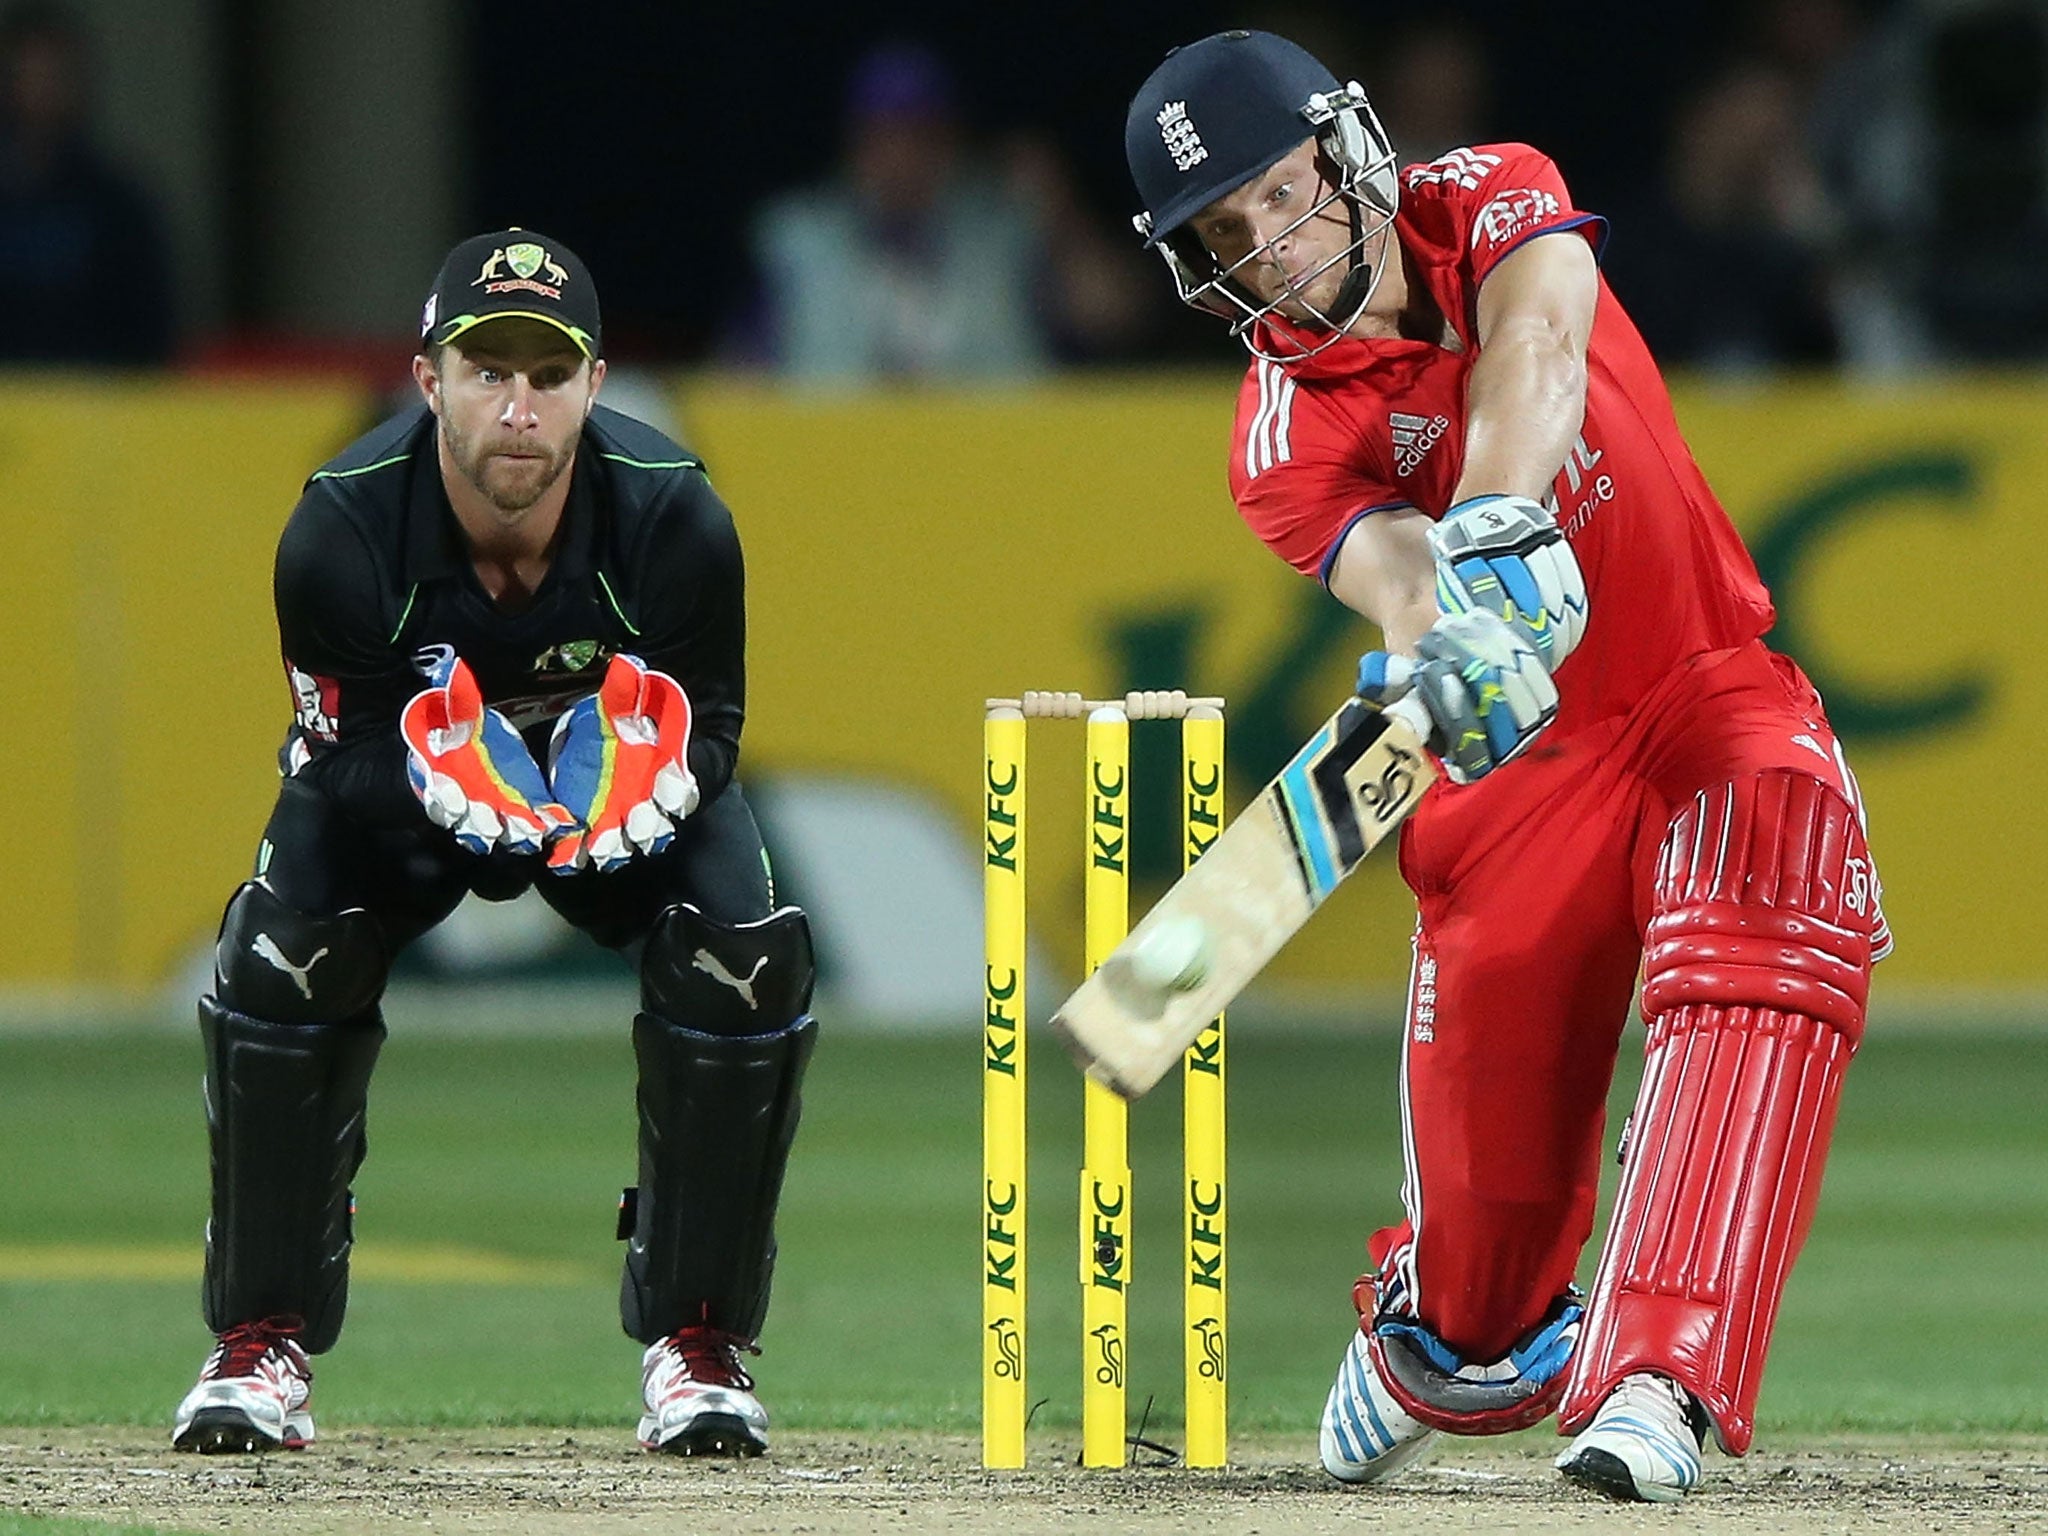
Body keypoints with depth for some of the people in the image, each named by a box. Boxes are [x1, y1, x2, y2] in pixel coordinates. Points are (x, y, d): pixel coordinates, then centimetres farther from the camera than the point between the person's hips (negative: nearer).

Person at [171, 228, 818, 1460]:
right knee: (278, 961, -25)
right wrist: (445, 783, -45)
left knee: (747, 962, -24)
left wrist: (647, 787, -43)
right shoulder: (343, 527, -32)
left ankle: (697, 1344, -8)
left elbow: (711, 731, -19)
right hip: (401, 782, 0)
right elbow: (342, 759, -23)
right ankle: (262, 1343, -7)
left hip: (628, 779, 0)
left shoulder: (673, 517, -31)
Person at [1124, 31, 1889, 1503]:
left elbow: (1533, 347, -29)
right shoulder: (1288, 442, -9)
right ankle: (1449, 1355, 37)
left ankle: (1654, 1382, -35)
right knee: (1491, 1142, 0)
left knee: (1760, 972, -29)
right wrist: (1432, 646, -53)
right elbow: (1393, 571, -28)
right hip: (1523, 740, 1)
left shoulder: (1489, 201, -6)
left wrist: (1495, 526, -48)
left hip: (1713, 697, 0)